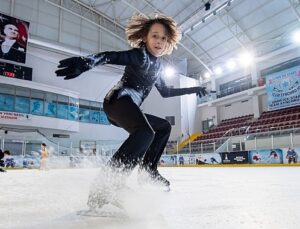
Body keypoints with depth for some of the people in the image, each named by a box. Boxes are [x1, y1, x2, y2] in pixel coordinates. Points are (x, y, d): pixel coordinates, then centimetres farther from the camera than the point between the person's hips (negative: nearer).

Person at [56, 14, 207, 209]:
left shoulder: (158, 65, 21)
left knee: (164, 127, 21)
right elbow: (111, 56, -23)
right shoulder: (140, 55, -5)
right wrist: (87, 62, -44)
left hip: (130, 107, 10)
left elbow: (165, 92, 31)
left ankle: (148, 169, 20)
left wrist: (192, 90, 38)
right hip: (119, 100, -10)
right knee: (146, 132, -35)